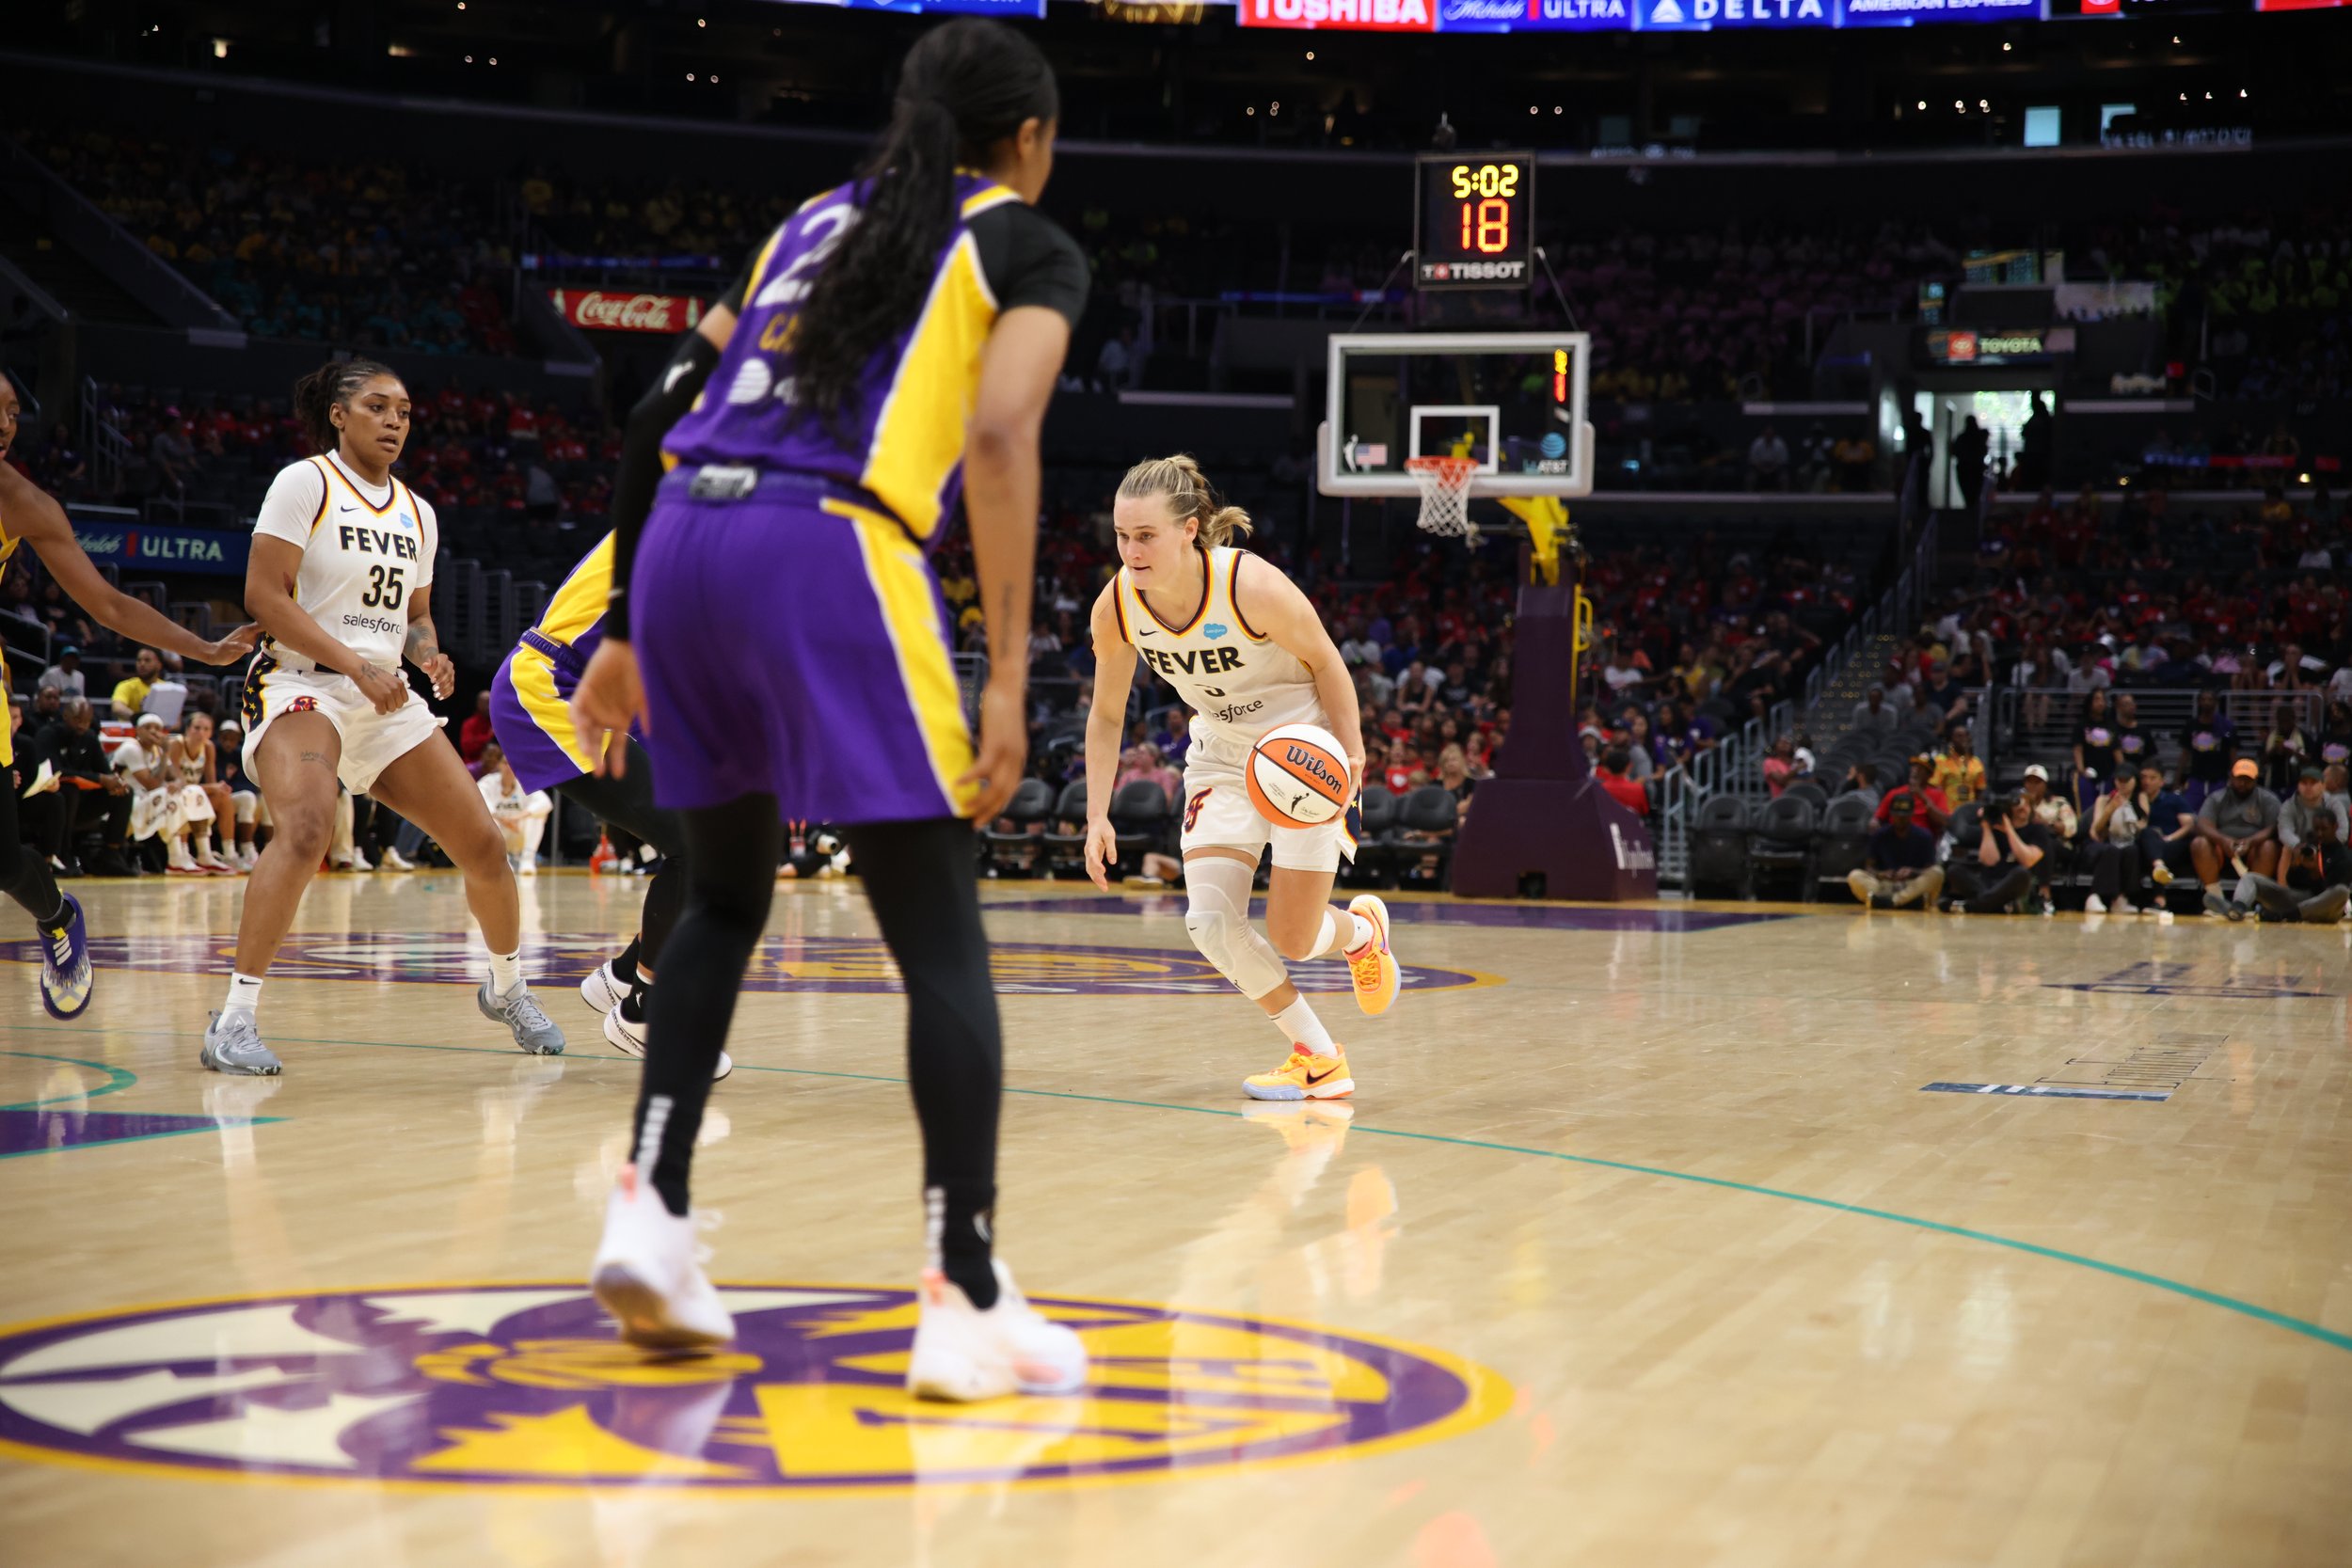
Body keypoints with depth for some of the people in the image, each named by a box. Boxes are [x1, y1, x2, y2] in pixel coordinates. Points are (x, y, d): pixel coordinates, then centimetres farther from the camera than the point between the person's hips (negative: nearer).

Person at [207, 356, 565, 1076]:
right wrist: (355, 665, -20)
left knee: (484, 846, 3)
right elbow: (264, 594, -13)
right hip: (301, 686, -7)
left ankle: (507, 989, 30)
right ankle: (233, 1021, -29)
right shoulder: (304, 484, -5)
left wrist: (430, 657, 0)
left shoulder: (416, 514, 15)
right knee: (306, 828, -34)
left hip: (386, 698, 7)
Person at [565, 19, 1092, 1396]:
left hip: (683, 545, 6)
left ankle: (650, 1212, 14)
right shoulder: (1029, 247, 11)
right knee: (942, 941, 1)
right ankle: (967, 1302, -3)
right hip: (830, 556, -6)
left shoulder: (814, 222, 28)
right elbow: (999, 435, -7)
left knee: (725, 901, 24)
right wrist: (1010, 681, -11)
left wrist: (626, 635, 26)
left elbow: (663, 414, 23)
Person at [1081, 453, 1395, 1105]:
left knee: (1289, 939, -5)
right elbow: (1106, 715, -1)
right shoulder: (1116, 606, -16)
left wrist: (1351, 757, -20)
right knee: (1209, 919, -14)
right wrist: (1098, 815, -8)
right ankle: (1319, 1058, 5)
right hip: (1222, 753, 4)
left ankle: (1362, 929, 35)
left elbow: (1327, 663, -13)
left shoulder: (1253, 587, -30)